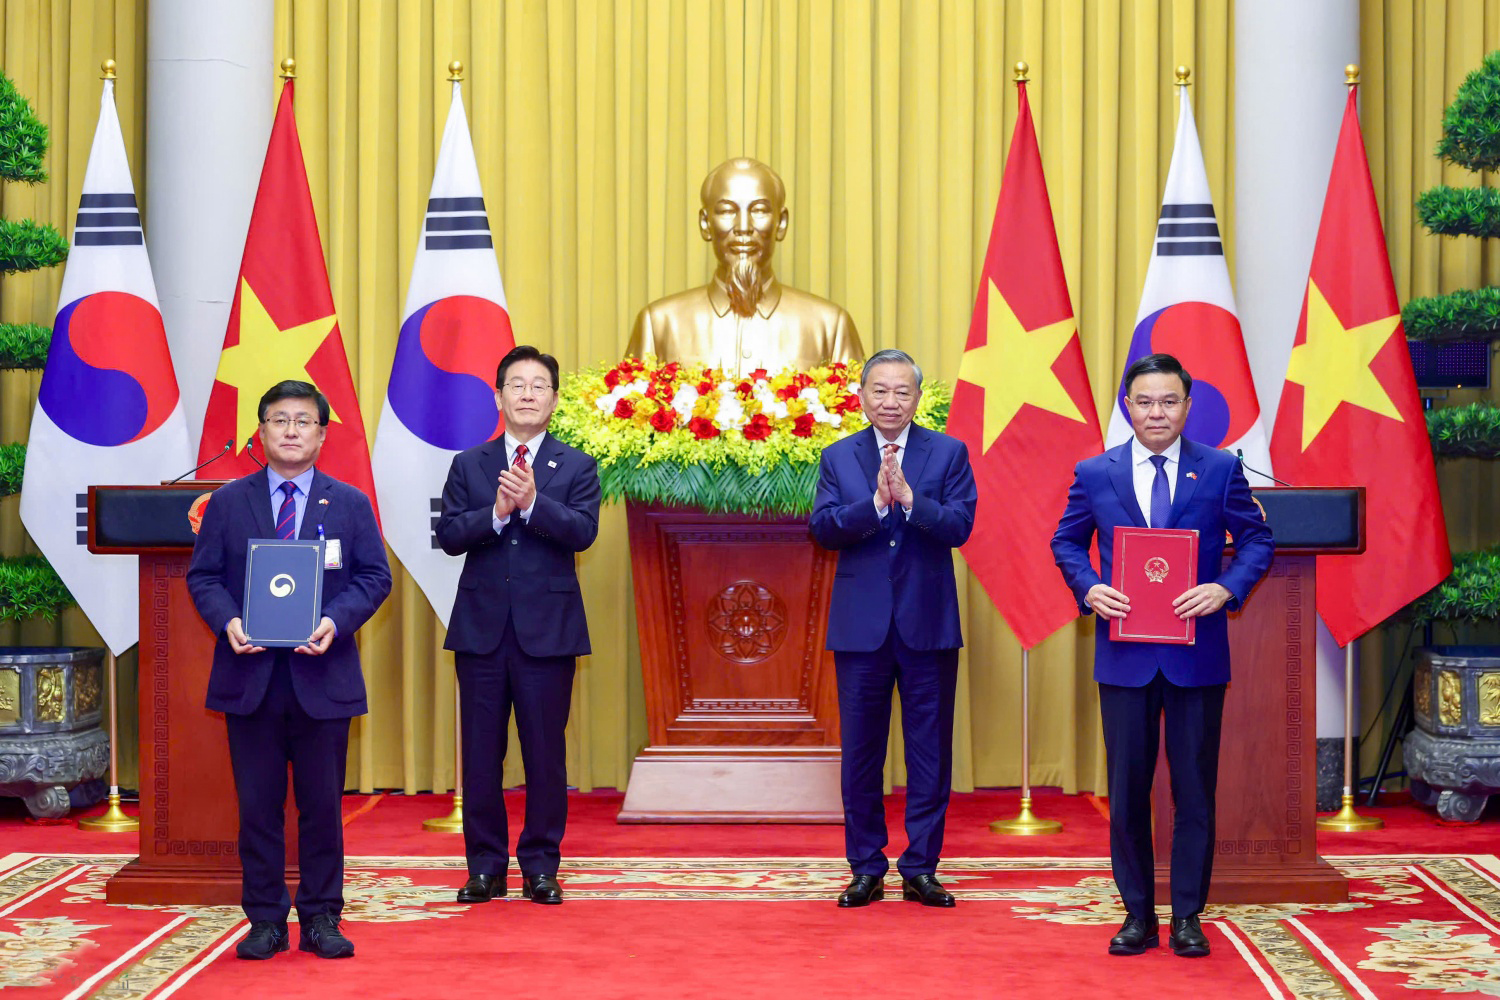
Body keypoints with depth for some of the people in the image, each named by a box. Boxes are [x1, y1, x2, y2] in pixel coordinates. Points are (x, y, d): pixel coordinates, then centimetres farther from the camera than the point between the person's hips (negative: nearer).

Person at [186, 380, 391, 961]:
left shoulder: (350, 504, 8)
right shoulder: (227, 503, 9)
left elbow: (374, 577, 3)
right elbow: (203, 576, 6)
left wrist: (336, 621, -14)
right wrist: (228, 621, -13)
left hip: (323, 675, 0)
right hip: (249, 675, 0)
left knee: (322, 803, 5)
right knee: (258, 805, 4)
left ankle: (321, 918, 14)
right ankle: (265, 920, 13)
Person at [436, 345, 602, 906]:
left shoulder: (577, 467, 5)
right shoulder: (468, 466, 10)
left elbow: (583, 532, -10)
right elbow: (448, 535, -2)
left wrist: (532, 503, -24)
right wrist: (496, 511, -18)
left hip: (548, 628, -1)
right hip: (481, 627, 1)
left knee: (546, 752, 2)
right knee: (480, 753, 5)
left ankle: (540, 866, 12)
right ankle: (486, 867, 14)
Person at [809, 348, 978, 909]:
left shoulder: (949, 453, 2)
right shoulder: (838, 457, 6)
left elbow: (960, 526, -10)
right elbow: (822, 528, -7)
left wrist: (909, 497, -23)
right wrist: (876, 502, -21)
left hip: (928, 625, -1)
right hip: (860, 627, 1)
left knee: (930, 751, 4)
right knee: (861, 751, 7)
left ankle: (920, 868, 14)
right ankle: (867, 868, 18)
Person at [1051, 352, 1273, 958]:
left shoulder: (1221, 470, 2)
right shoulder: (1094, 474, 5)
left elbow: (1256, 540, 4)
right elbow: (1066, 542, 13)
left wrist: (1226, 588, -14)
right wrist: (1089, 588, -7)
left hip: (1197, 654, -1)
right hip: (1125, 657, 1)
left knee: (1195, 789, 5)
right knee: (1127, 791, 6)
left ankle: (1187, 918, 15)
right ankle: (1138, 914, 17)